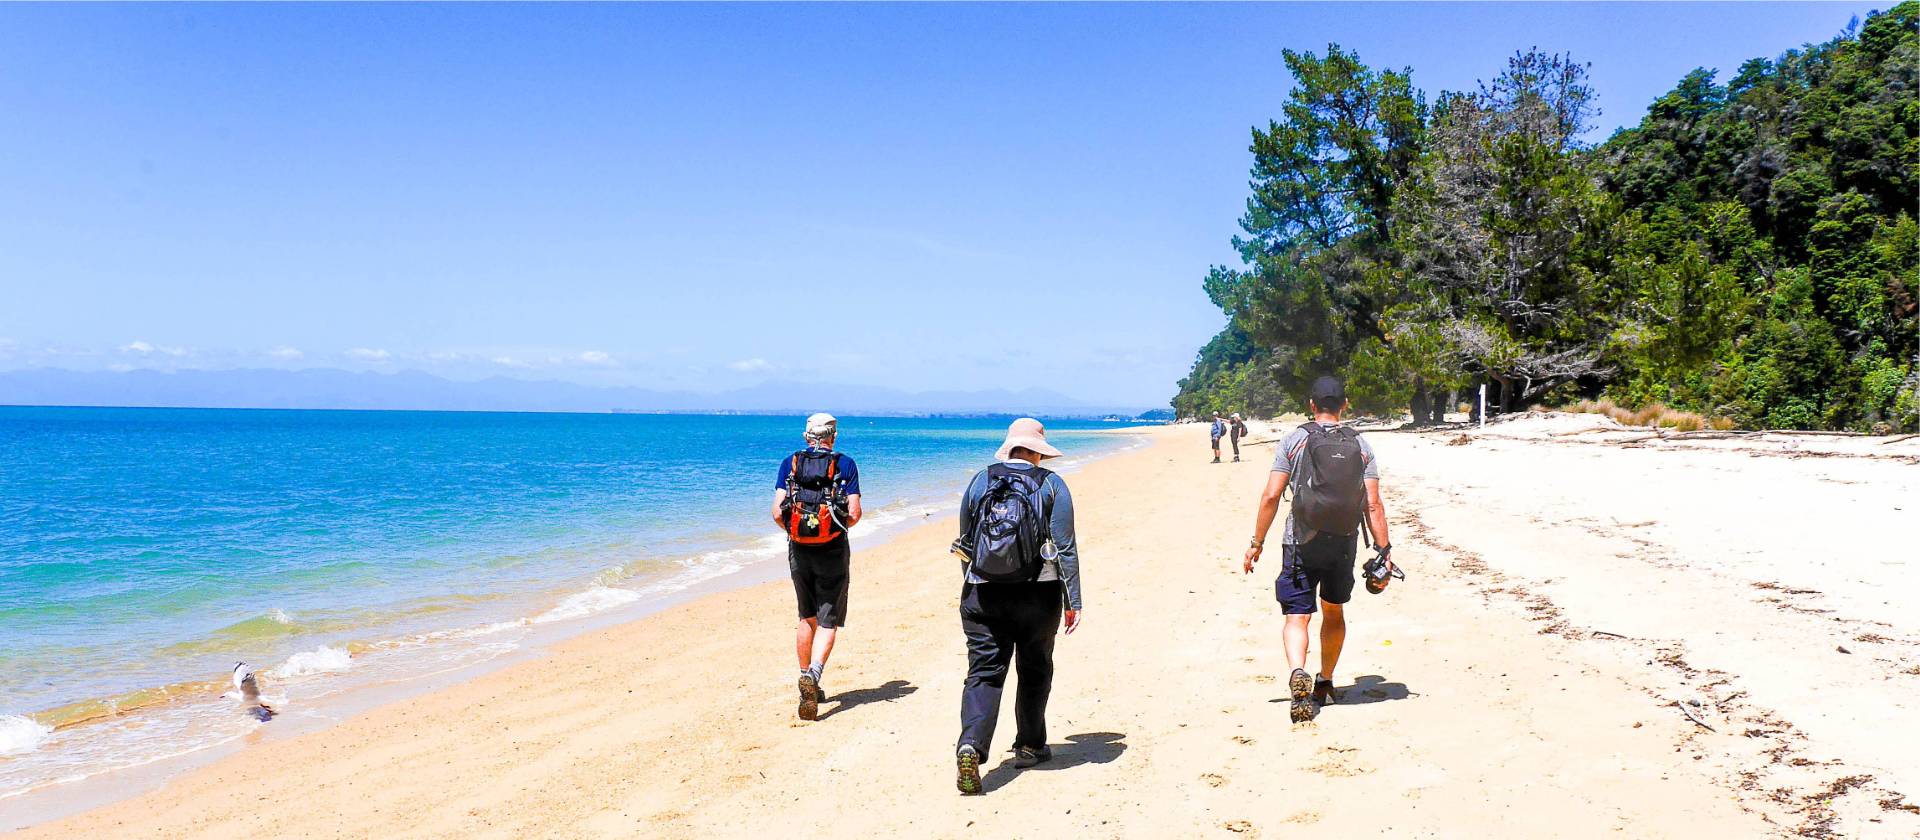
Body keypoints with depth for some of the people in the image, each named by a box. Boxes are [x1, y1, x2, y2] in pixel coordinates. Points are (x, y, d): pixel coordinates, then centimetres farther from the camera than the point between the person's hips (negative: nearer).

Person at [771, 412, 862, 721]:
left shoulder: (790, 463, 3)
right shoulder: (845, 464, -2)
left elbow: (777, 512, -4)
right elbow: (854, 514, -9)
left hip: (799, 550, 3)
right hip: (833, 550, -3)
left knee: (807, 619, 17)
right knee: (828, 621, 1)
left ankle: (807, 683, 23)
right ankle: (813, 674, -22)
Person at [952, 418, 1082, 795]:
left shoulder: (979, 482, 5)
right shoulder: (1051, 485, -2)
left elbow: (966, 542, 11)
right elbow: (1066, 547, -5)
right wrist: (1073, 601, -1)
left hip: (983, 594, 1)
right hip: (1038, 594, -1)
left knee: (984, 671, 0)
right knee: (1034, 670, 18)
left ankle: (970, 746, -20)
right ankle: (1029, 746, 29)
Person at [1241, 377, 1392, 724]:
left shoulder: (1294, 440, -3)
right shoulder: (1361, 445, 2)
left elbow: (1271, 496, -8)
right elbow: (1373, 504, -3)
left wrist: (1256, 543, -1)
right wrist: (1384, 552, 1)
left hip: (1301, 543, -3)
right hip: (1343, 545, 3)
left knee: (1297, 616, -2)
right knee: (1334, 613, 22)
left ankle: (1298, 673, -29)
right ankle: (1325, 684, 32)